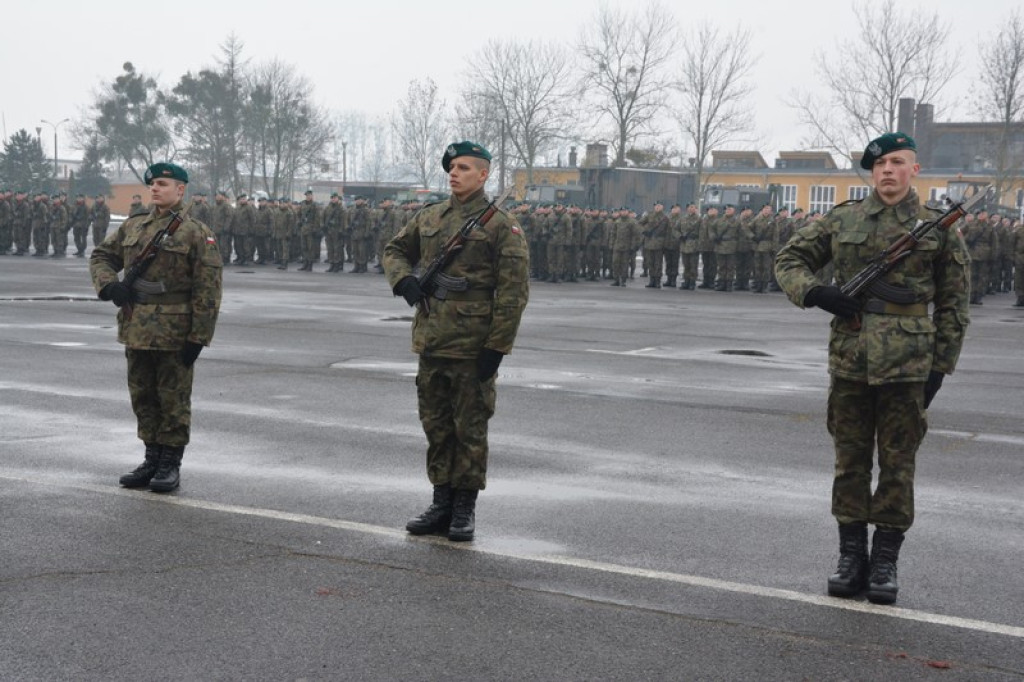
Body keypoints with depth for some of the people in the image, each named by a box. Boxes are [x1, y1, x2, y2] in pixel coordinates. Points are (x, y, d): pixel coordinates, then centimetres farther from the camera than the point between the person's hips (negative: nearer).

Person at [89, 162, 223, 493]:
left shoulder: (197, 233, -6)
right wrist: (109, 284, -5)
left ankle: (170, 464, 12)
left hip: (175, 334, -6)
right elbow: (101, 256, 18)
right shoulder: (132, 227, 11)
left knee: (174, 398, 2)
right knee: (142, 397, 13)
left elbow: (208, 289, -10)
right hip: (136, 330, 6)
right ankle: (152, 458, 25)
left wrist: (198, 337, -15)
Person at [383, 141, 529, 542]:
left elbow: (514, 290, -10)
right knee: (436, 426, 12)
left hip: (473, 347, -6)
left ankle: (465, 509, 13)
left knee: (469, 429, 3)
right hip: (431, 342, 6)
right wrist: (402, 280, 1)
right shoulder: (428, 218, 11)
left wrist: (497, 346, -14)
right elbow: (395, 250, 24)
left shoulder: (500, 225, -6)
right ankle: (441, 504, 22)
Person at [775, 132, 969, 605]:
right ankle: (851, 559, 18)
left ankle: (885, 564, 14)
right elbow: (789, 259, 12)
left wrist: (941, 365, 2)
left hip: (906, 366, -2)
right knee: (850, 462, 8)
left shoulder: (939, 228, 3)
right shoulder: (842, 221, 6)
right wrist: (814, 293, -8)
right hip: (849, 362, 2)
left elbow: (953, 303, 7)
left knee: (897, 465, 4)